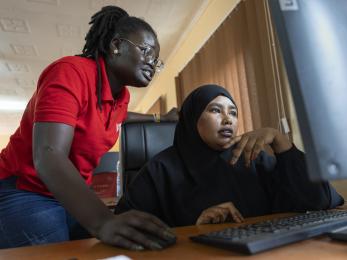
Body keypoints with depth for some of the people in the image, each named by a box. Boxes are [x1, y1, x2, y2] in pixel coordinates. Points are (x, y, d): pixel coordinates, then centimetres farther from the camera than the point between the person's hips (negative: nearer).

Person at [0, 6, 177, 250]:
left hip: (75, 195, 7)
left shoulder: (122, 94, 1)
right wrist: (103, 222, -48)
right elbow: (48, 156, -34)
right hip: (25, 192, -6)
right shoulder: (71, 71, -22)